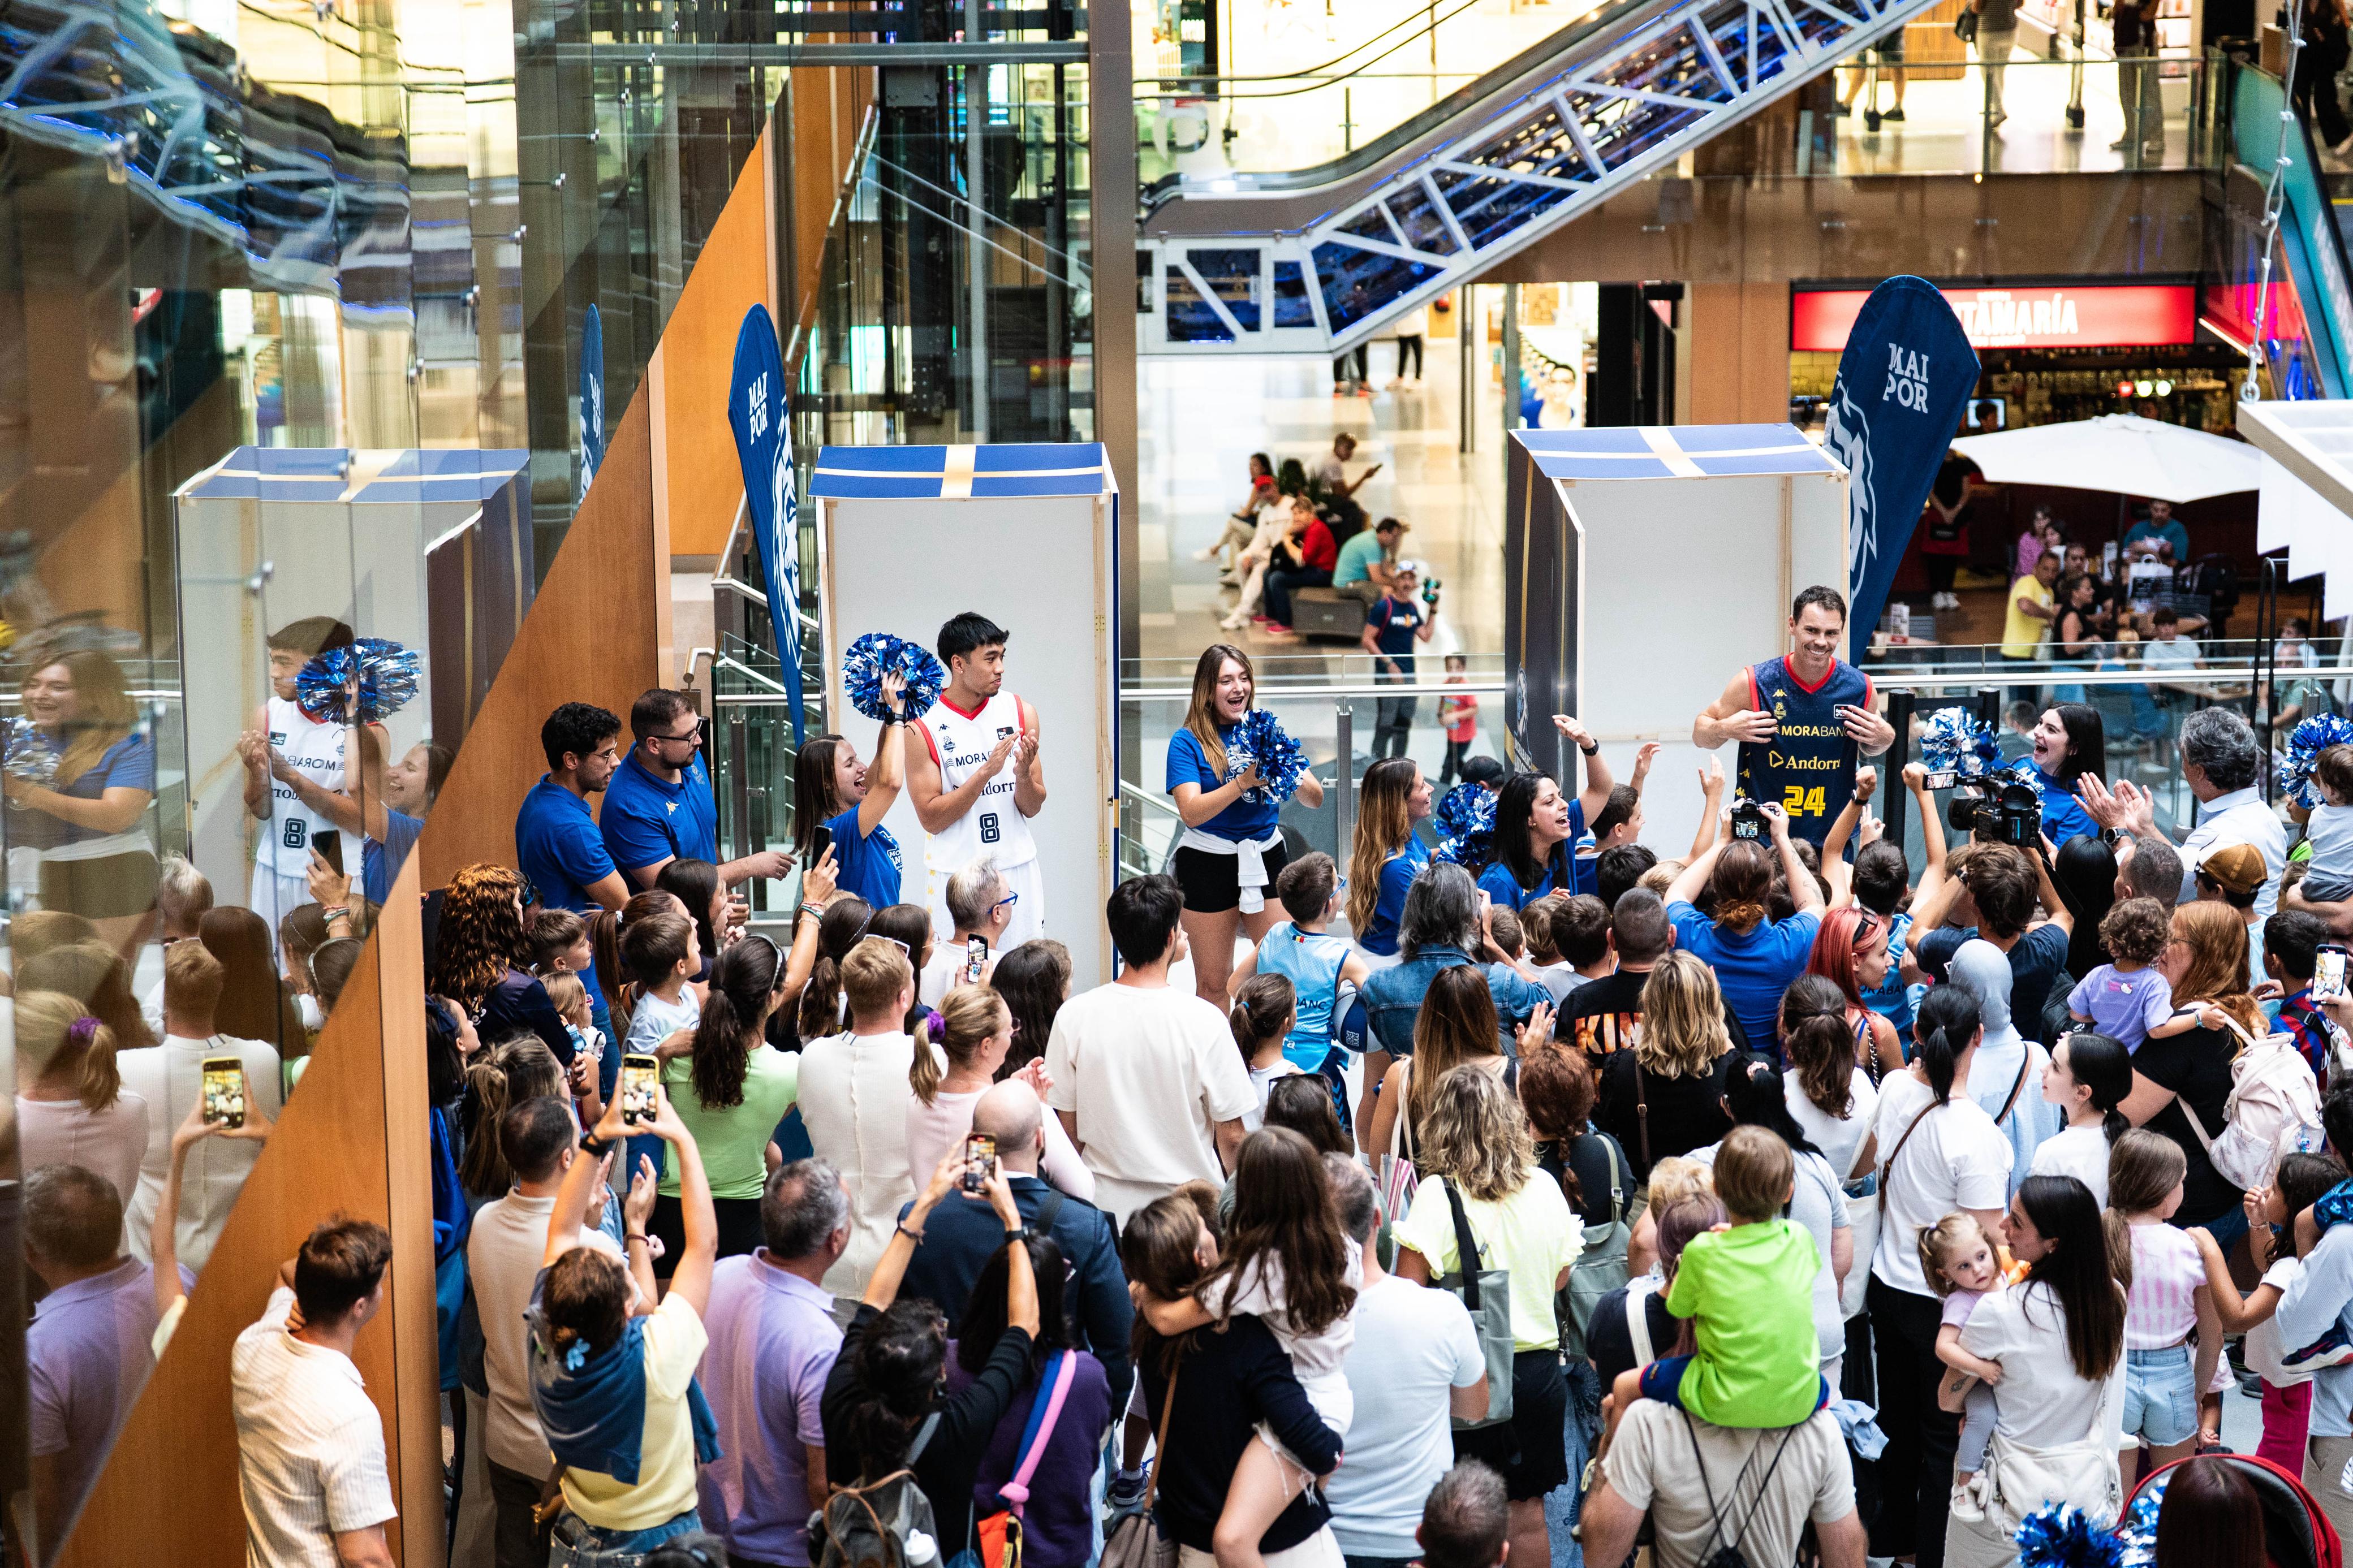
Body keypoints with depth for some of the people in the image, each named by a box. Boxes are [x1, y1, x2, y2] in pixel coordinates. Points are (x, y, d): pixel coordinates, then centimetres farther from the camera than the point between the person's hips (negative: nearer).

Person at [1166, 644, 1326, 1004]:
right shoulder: (1188, 742, -5)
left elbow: (1315, 799, 3)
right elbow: (1191, 811, -18)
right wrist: (1244, 782, -27)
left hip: (1266, 857, 3)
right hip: (1209, 863, -3)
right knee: (1213, 983, 3)